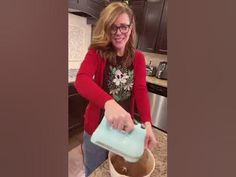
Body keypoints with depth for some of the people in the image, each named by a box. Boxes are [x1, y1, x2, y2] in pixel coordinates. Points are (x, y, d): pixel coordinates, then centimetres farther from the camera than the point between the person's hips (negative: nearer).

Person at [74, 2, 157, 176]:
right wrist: (109, 102, -49)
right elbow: (81, 80, -30)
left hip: (124, 127, 3)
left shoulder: (138, 57, -4)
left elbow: (141, 90, -12)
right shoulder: (97, 52, -12)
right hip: (98, 127, -2)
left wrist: (147, 123, -27)